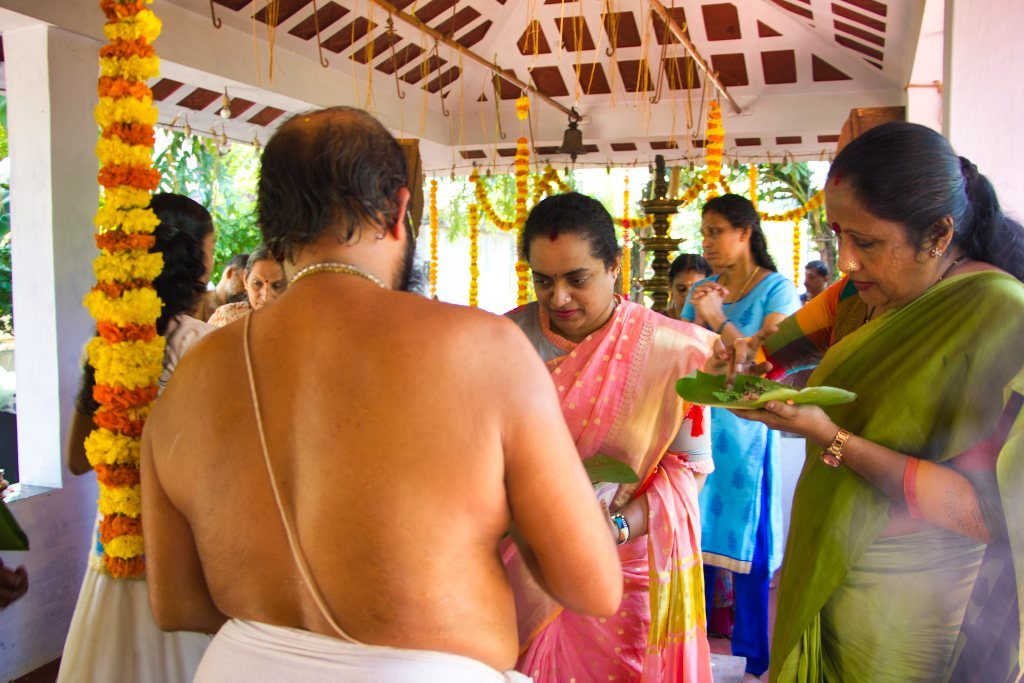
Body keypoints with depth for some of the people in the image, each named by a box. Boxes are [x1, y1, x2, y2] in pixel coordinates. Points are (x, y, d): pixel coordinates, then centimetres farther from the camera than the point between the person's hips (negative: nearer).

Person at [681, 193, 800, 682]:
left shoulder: (776, 289, -3)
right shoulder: (701, 292, 11)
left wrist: (718, 318, -13)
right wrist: (697, 318, -7)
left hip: (746, 429, -4)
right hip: (700, 426, 4)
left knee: (747, 543, 3)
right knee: (696, 536, 9)